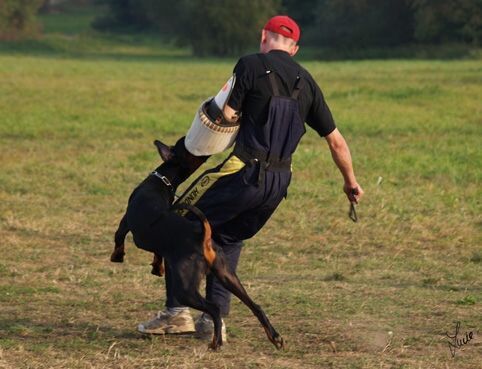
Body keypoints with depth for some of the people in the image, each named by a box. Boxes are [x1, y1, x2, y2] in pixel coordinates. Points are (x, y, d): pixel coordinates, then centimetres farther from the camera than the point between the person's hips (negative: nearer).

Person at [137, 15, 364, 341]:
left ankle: (177, 311, 1)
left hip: (244, 172, -6)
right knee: (230, 239, 24)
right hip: (279, 183, 6)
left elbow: (225, 117, -9)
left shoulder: (252, 65, -4)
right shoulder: (306, 82, 12)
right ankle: (215, 319, 13)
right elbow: (336, 141, 16)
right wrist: (351, 183, 29)